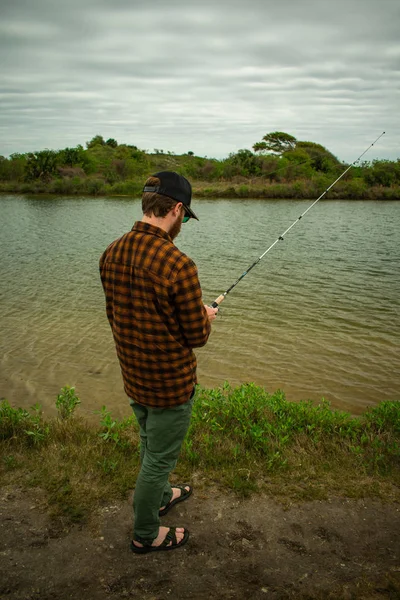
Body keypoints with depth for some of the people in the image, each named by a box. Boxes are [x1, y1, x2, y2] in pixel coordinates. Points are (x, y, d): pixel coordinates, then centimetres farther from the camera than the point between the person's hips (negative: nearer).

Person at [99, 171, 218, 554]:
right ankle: (146, 535, 35)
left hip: (133, 377, 7)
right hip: (170, 383, -7)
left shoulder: (111, 254, -5)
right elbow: (197, 337, -19)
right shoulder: (178, 265, -28)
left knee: (150, 443, 29)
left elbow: (115, 317, 6)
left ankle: (161, 495, 54)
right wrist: (205, 316, 3)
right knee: (159, 458, 14)